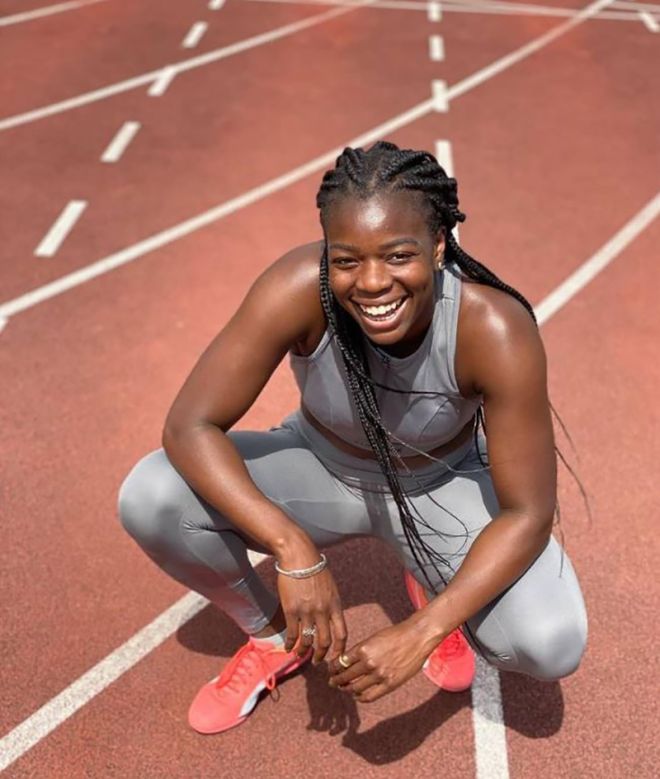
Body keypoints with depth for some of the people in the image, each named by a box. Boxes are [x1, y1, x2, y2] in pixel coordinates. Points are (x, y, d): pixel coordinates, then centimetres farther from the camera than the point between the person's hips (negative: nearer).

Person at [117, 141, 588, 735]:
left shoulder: (494, 329, -32)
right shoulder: (298, 289, -32)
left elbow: (528, 514, -25)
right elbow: (190, 426, -28)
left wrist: (420, 635, -34)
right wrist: (294, 550, -40)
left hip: (441, 486, -1)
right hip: (322, 469, 1)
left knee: (553, 645, -25)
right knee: (148, 497, -24)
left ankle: (435, 595, 11)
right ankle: (272, 635, 6)